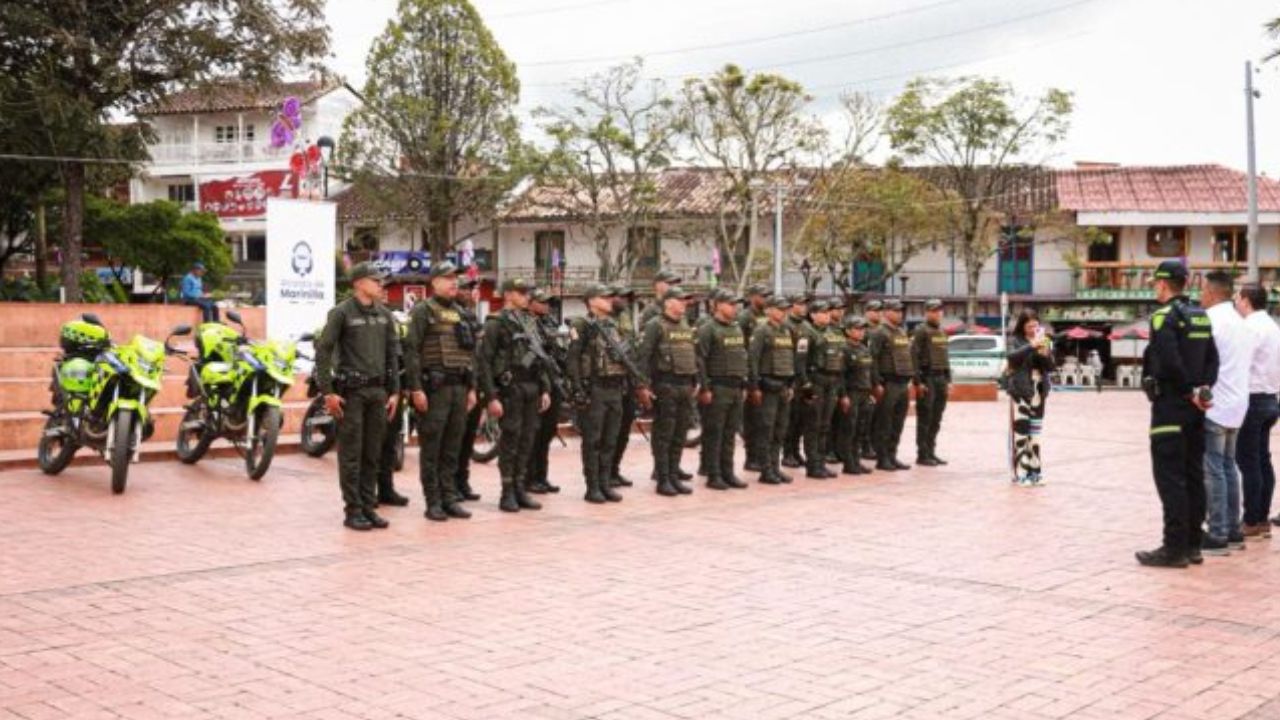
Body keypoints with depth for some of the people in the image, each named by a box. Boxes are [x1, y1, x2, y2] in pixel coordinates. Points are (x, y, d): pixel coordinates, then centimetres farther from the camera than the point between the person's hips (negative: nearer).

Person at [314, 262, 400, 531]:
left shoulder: (384, 315, 12)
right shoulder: (341, 312, -4)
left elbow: (392, 354, 15)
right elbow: (323, 351, -8)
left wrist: (394, 391, 10)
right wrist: (328, 392, -13)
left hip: (378, 392, 5)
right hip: (351, 392, -5)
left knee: (372, 454, 8)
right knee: (351, 454, -1)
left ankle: (369, 506, 16)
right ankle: (353, 511, 4)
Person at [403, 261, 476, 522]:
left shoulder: (461, 313, 17)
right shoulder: (423, 311, -3)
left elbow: (470, 352, 20)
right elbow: (411, 351, -10)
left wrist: (472, 388, 13)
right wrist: (416, 388, -16)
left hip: (459, 388, 6)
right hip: (434, 388, -6)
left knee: (453, 448, 9)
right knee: (431, 448, -2)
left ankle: (450, 497, 15)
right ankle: (433, 502, 2)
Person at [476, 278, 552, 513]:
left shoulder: (529, 323, 15)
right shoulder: (496, 324, -6)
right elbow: (483, 362, -12)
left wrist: (545, 389, 11)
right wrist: (491, 397, -17)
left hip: (532, 390, 6)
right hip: (510, 390, -6)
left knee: (527, 442, 8)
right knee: (510, 442, -3)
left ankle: (521, 490, 16)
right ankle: (508, 494, 5)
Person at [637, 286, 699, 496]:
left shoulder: (686, 327, 17)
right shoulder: (655, 326, -7)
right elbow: (643, 355, -13)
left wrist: (696, 382, 15)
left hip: (685, 386, 7)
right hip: (665, 386, -7)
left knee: (679, 435, 10)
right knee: (663, 435, -2)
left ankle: (674, 476, 18)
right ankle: (663, 479, 3)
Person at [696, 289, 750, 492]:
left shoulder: (738, 329, 16)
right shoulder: (708, 329, -8)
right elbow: (700, 360, -13)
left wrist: (744, 383, 16)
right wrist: (704, 388, -17)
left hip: (737, 387, 7)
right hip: (718, 388, -7)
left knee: (730, 433, 10)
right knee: (714, 433, -1)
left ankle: (727, 472, 17)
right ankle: (713, 475, 3)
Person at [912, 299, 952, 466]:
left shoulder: (942, 332, 17)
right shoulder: (921, 331, -8)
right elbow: (913, 357, -14)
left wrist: (948, 380, 15)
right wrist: (918, 382, -18)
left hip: (941, 379, 8)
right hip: (927, 379, -8)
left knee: (936, 420, 10)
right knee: (925, 419, -4)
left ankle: (931, 452, 17)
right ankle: (922, 455, 0)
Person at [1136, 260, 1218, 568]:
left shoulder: (1164, 316, -13)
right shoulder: (1201, 317, 12)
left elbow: (1169, 363, -22)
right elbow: (1212, 360, 9)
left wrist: (1191, 392, -11)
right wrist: (1203, 389, -1)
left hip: (1170, 405, -8)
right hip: (1195, 408, 8)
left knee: (1170, 477, -4)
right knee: (1193, 475, 12)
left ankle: (1175, 548, -3)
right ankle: (1193, 544, 18)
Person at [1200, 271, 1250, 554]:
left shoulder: (1211, 320, -13)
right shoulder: (1241, 322, 14)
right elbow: (1243, 363, 16)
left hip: (1214, 407, -8)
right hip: (1236, 405, 8)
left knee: (1213, 471, -5)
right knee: (1228, 468, 14)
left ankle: (1218, 535, -4)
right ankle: (1234, 530, 17)